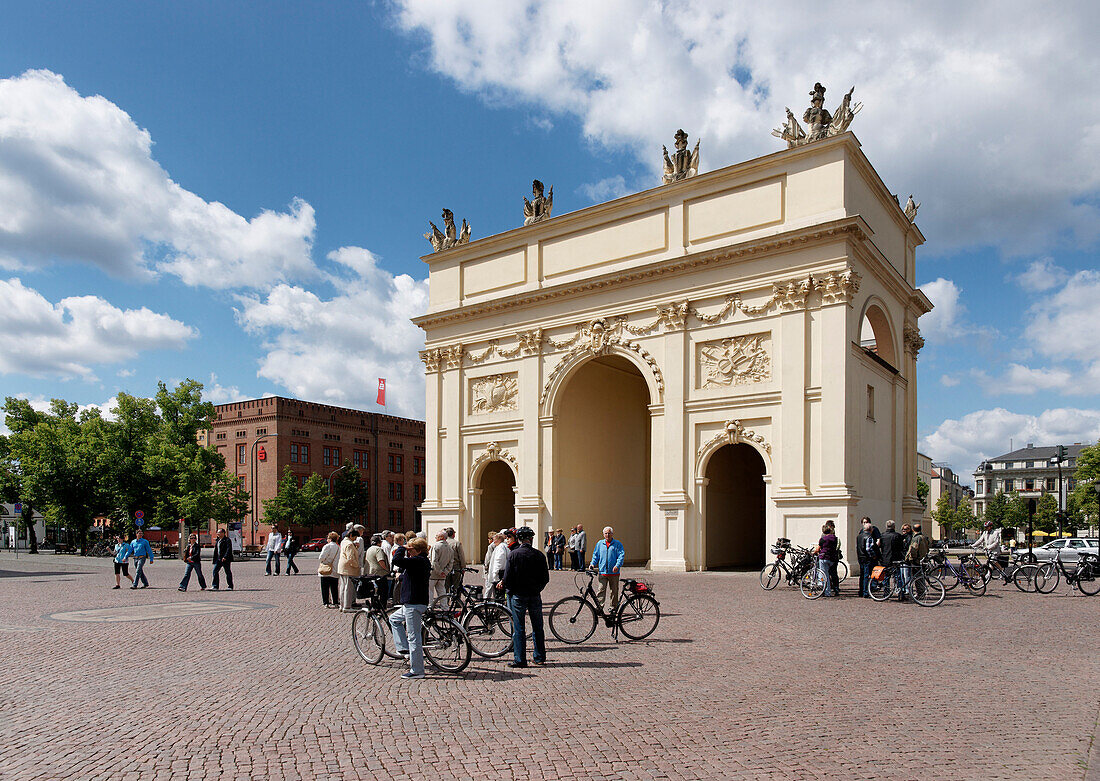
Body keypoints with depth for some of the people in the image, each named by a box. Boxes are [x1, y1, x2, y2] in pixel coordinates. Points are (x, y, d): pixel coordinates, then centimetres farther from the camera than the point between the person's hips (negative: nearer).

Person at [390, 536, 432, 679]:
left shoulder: (418, 560, -17)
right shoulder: (424, 561, 15)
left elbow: (397, 561, -27)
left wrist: (401, 549, -12)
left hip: (414, 604, -11)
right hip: (410, 604, 11)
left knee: (413, 637, -5)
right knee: (394, 619, 28)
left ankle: (417, 671, 1)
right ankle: (403, 648, 25)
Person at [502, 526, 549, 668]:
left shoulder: (513, 554, -10)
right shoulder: (539, 555, -3)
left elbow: (507, 577, -12)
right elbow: (545, 578, 1)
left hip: (518, 595, -3)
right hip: (535, 596, 3)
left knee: (518, 629, 3)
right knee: (537, 627, 14)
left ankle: (520, 659, 4)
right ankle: (539, 657, 21)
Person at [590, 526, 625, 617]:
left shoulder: (617, 544, 4)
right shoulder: (600, 544, 13)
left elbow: (621, 555, -4)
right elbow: (595, 555, 17)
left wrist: (617, 565, -18)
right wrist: (593, 563, 0)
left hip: (614, 572, -1)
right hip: (602, 572, 1)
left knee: (614, 591, 6)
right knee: (601, 590, -9)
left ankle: (613, 608, 18)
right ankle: (600, 607, -12)